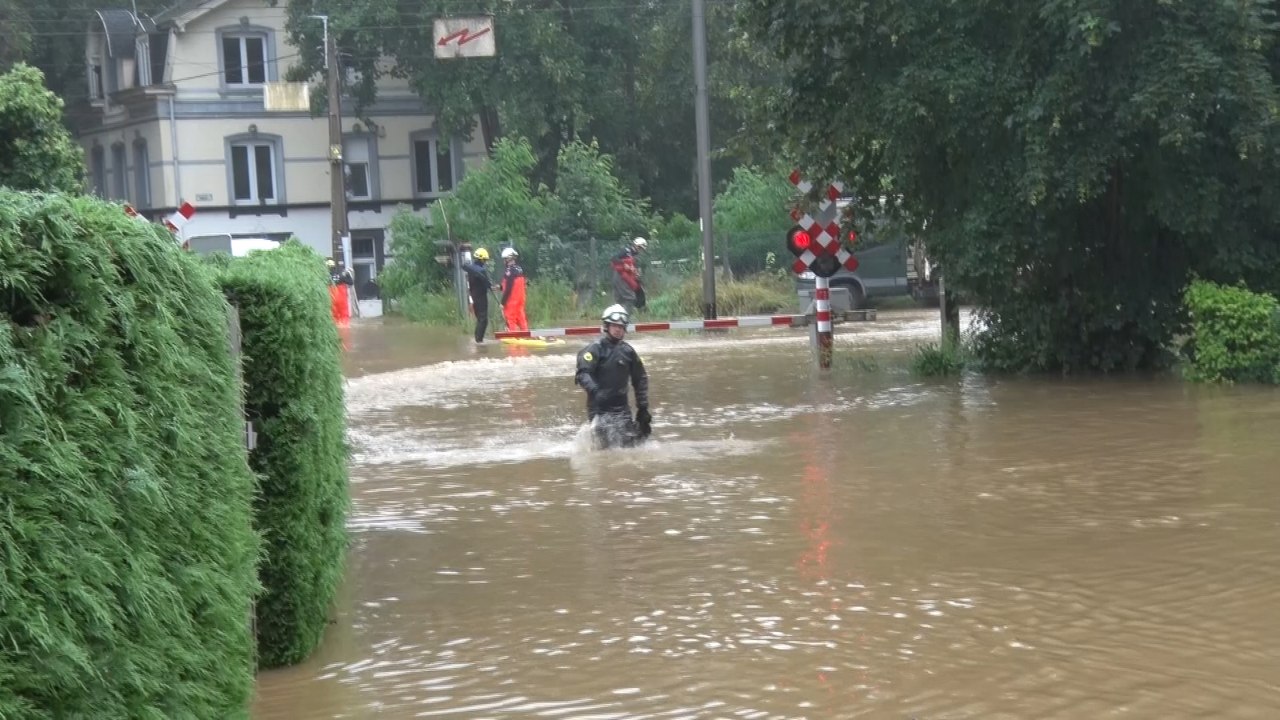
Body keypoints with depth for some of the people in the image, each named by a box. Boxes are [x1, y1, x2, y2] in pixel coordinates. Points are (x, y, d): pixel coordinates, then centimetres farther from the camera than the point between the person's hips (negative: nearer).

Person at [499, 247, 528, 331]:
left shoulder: (509, 271, -16)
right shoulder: (520, 269, 9)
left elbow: (508, 288, -19)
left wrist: (503, 302, -15)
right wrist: (501, 287, 22)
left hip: (511, 300, -8)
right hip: (520, 299, 8)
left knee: (511, 321, -2)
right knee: (521, 320, 11)